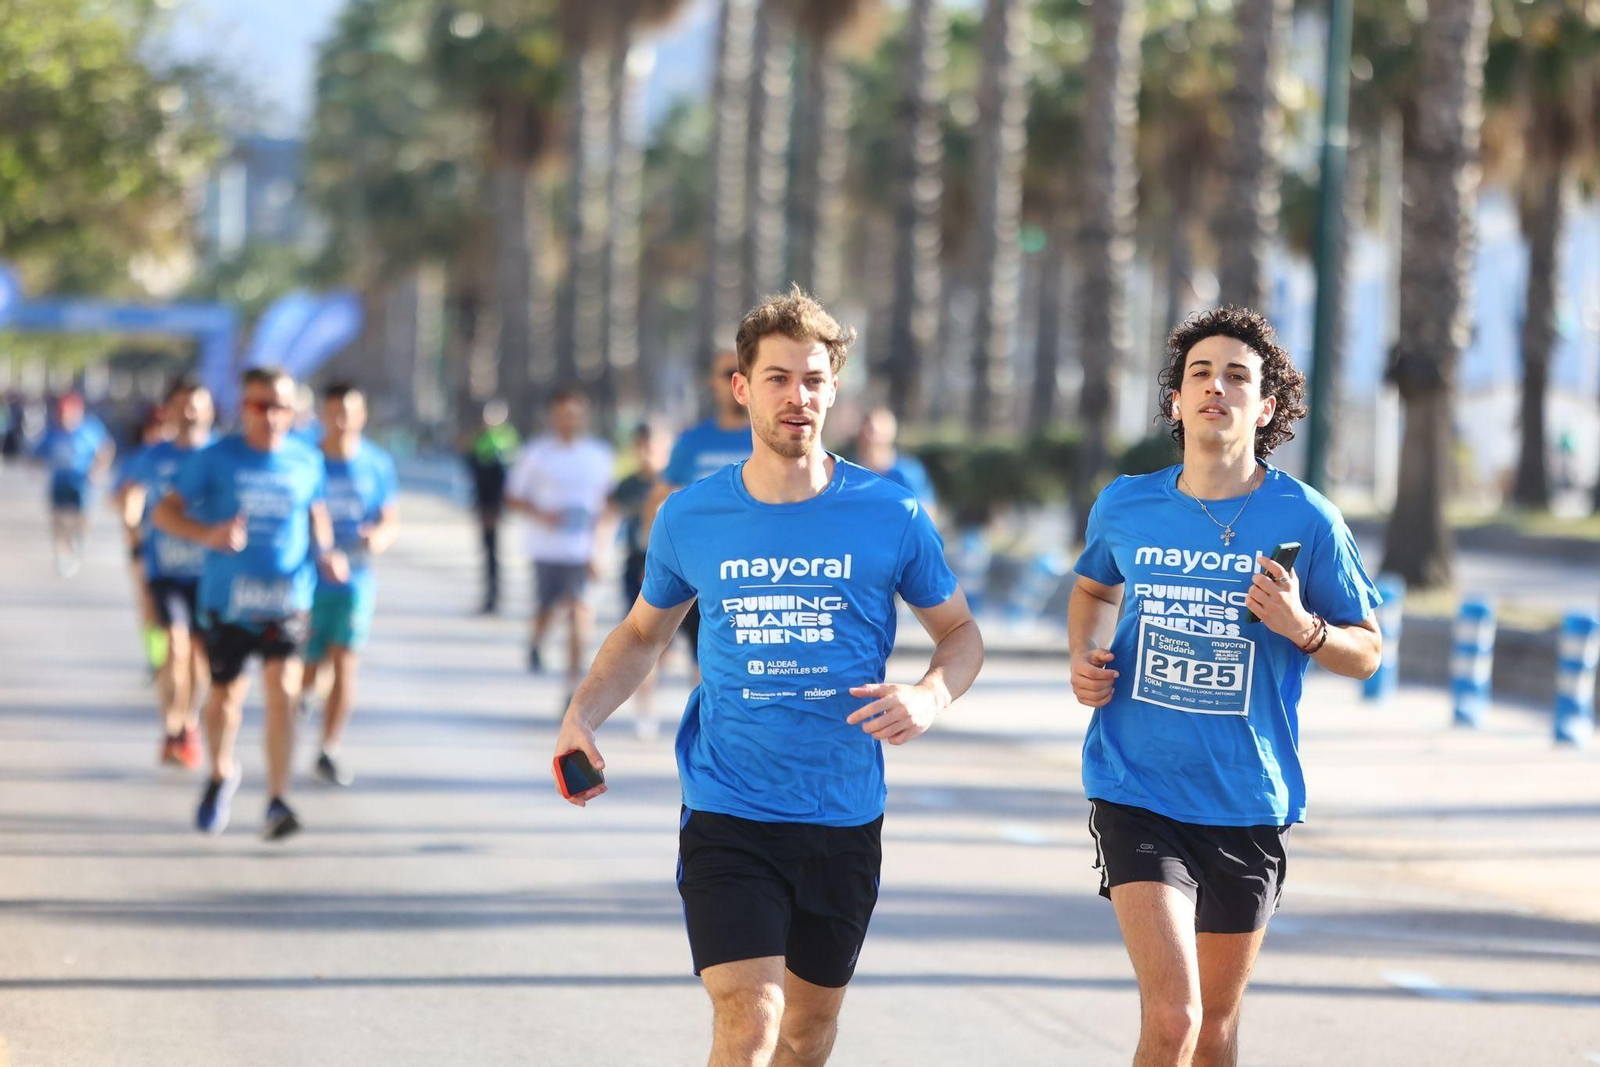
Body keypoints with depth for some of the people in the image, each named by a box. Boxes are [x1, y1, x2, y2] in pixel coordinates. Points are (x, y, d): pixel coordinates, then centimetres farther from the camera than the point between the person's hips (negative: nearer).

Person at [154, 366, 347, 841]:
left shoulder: (307, 462, 2)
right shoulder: (216, 458, -4)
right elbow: (165, 512, -3)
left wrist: (325, 553, 0)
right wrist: (207, 534, -23)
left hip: (286, 600, 0)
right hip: (227, 599, 0)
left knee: (283, 691, -17)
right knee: (224, 696, 13)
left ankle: (277, 803, -15)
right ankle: (222, 774, 42)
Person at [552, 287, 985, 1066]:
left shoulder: (890, 516, -3)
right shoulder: (690, 518, 0)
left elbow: (961, 634, 8)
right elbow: (643, 632, 16)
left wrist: (929, 697, -15)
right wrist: (581, 716, -1)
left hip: (845, 819, 1)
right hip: (726, 817, -1)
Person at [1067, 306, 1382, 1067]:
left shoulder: (1306, 521, -5)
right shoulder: (1125, 507, 1)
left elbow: (1366, 653, 3)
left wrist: (1301, 628, -17)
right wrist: (1084, 658, 4)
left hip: (1248, 800, 1)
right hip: (1137, 794, -1)